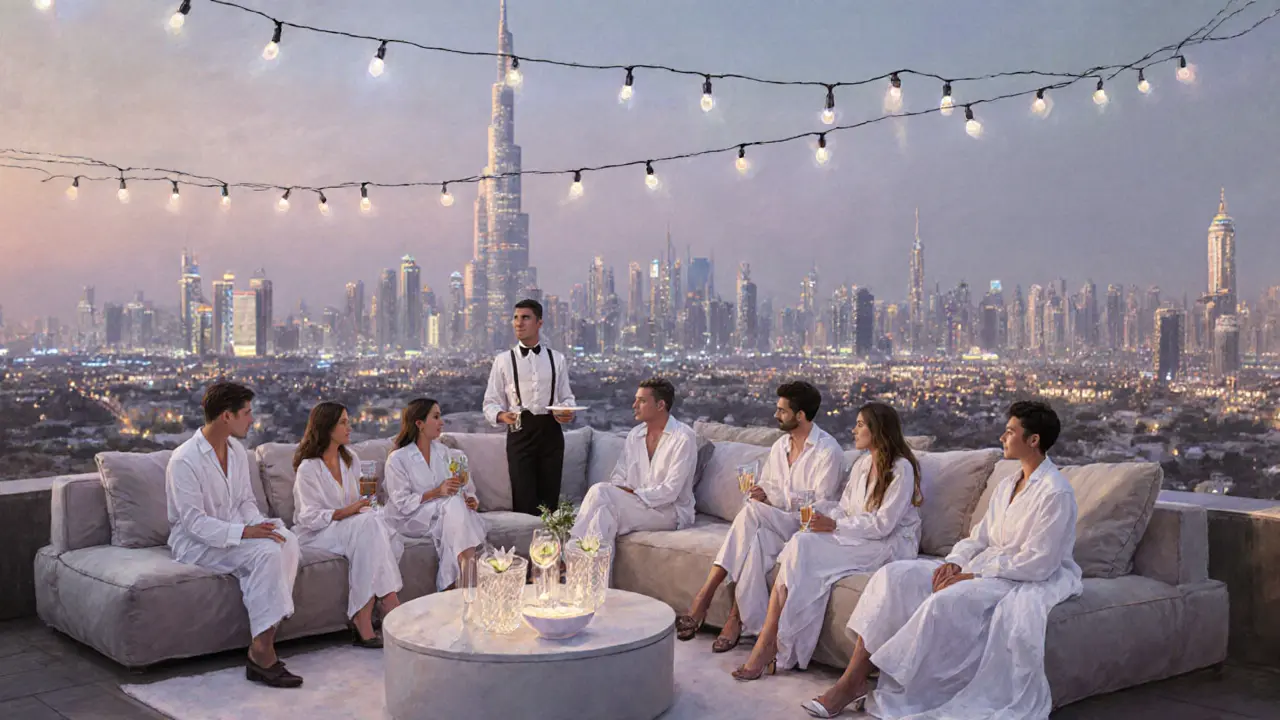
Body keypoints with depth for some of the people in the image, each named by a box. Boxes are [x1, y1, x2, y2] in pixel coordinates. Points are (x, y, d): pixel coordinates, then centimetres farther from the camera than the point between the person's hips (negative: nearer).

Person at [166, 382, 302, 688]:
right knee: (265, 553, -31)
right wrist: (244, 532, -29)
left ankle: (262, 646, -24)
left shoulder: (236, 450, 8)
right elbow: (194, 523, -21)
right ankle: (262, 654, -28)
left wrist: (260, 524, -7)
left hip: (233, 533, 7)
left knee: (286, 540, -23)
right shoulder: (184, 460, -17)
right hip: (195, 542, -7)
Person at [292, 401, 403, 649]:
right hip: (315, 534, -6)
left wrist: (362, 507, -5)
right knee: (367, 524, -32)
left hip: (352, 527, 6)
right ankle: (390, 605, -32)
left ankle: (362, 619, -32)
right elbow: (309, 517, -14)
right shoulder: (308, 468, -8)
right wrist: (344, 512, -27)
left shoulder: (351, 461, 14)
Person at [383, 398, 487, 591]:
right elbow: (402, 503, -11)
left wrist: (471, 499, -14)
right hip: (411, 519, -5)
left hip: (447, 513, 5)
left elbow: (464, 490, 10)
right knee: (453, 503, -30)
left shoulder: (444, 453, 13)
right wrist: (436, 492, -22)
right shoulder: (398, 459, -3)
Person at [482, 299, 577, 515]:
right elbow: (491, 402, 7)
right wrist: (501, 415, -15)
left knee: (550, 500, 3)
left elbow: (567, 397, 17)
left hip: (551, 431, 2)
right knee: (524, 502, -6)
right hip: (520, 432, -2)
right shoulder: (504, 360, 8)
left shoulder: (557, 359, 13)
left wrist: (568, 412, -6)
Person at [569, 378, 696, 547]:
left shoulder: (683, 437, -10)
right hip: (636, 504, 6)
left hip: (671, 510, -6)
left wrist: (633, 494, -18)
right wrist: (620, 492, -12)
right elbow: (619, 476, 11)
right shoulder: (635, 435, 12)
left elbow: (670, 491, -16)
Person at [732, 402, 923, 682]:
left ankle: (770, 644, -24)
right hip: (857, 536, 7)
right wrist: (824, 517, -9)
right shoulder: (862, 464, 16)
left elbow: (882, 525, -16)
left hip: (892, 543, -7)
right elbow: (844, 507, 13)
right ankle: (767, 643, -31)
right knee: (800, 543, -23)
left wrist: (834, 526, -18)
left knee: (803, 550, -28)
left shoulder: (901, 469, -10)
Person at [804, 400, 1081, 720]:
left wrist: (971, 576, -19)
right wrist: (954, 562, -7)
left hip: (1026, 582, -8)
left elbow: (1036, 565, -19)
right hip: (985, 567, 8)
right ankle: (853, 678, -19)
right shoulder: (1008, 485, 15)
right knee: (895, 576, -12)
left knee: (942, 603, -35)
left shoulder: (1056, 493, -13)